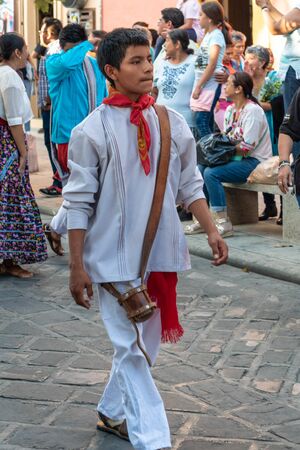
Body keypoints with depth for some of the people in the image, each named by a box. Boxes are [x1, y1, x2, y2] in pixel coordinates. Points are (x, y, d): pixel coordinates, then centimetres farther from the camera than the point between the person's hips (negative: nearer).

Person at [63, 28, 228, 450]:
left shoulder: (172, 123, 3)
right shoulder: (91, 131, -9)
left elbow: (189, 184, 12)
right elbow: (79, 202, -7)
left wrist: (211, 230, 3)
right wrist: (77, 266, -8)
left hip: (160, 250, 5)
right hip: (114, 255, -5)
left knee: (145, 341, 15)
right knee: (131, 346, -3)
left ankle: (113, 412, 35)